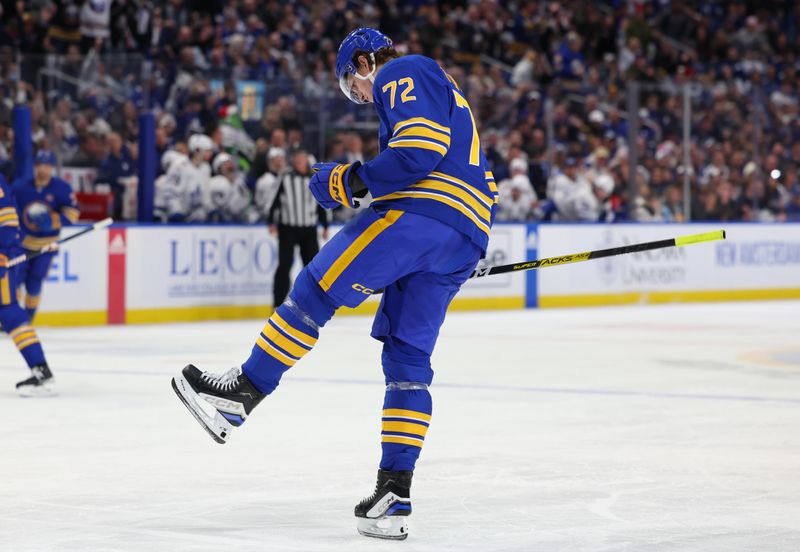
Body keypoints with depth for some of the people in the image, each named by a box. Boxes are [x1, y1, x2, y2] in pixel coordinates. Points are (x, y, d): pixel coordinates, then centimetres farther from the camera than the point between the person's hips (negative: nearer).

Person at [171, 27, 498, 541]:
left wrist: (352, 180, -6)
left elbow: (419, 149, -14)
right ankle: (395, 494, 2)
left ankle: (242, 392, -10)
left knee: (317, 288, -6)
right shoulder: (440, 88, 35)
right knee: (408, 357, 7)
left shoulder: (404, 73, 3)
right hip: (466, 238, 9)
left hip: (420, 209, -9)